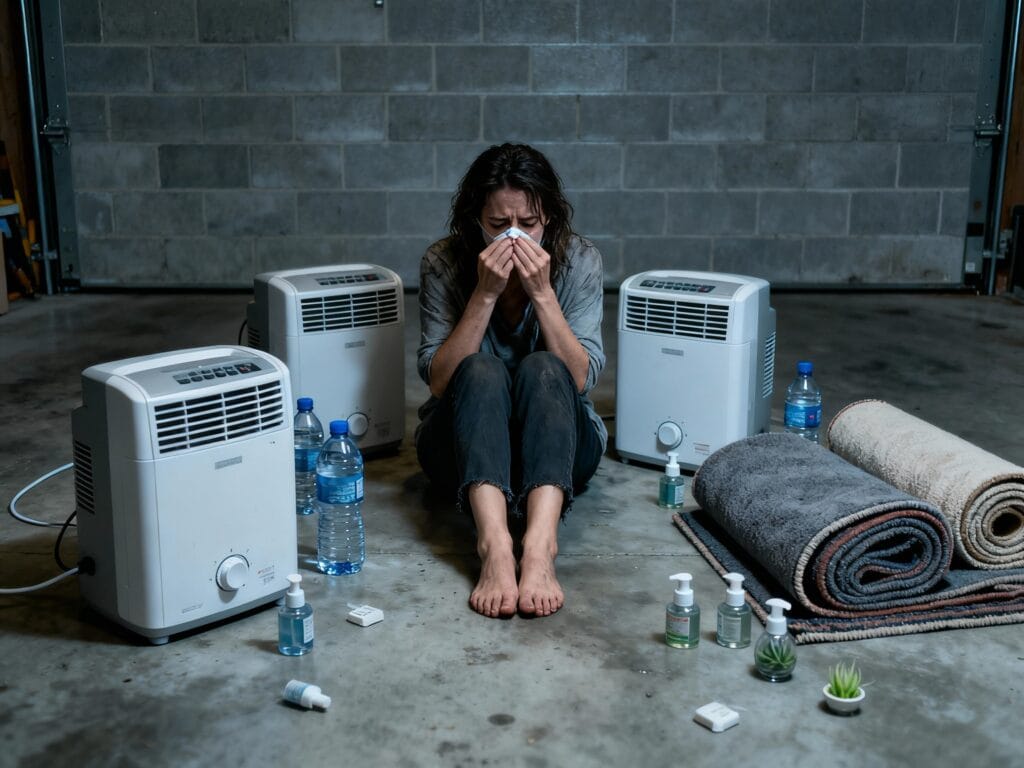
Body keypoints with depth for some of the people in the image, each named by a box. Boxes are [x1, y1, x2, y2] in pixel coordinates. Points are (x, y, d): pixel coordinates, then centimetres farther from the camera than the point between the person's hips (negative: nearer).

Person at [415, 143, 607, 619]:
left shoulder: (579, 261, -8)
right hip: (464, 444, 0)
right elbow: (438, 380, -16)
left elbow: (580, 377, -15)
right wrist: (485, 294, -25)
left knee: (543, 368, -32)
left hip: (558, 443, 1)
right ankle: (494, 544, -51)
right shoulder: (443, 264, -10)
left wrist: (542, 292, -25)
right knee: (481, 371, -32)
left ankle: (540, 546, -51)